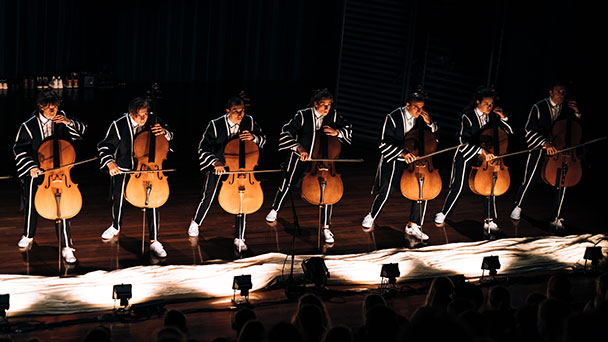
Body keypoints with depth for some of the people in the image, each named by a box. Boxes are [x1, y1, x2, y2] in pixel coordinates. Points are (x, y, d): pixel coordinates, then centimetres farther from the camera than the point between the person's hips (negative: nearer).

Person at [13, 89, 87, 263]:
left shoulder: (61, 118, -2)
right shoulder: (29, 126, -9)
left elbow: (82, 130, 5)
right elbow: (20, 150, -5)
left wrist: (69, 123, -14)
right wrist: (30, 166, -20)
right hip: (35, 170, 0)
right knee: (31, 203, 15)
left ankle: (66, 247, -5)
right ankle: (28, 235, 45)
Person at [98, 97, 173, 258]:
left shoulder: (153, 120, -7)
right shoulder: (119, 125, -13)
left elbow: (170, 135, 9)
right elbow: (104, 146, -5)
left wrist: (163, 132, -16)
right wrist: (110, 162, -23)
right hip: (123, 168, 0)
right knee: (118, 195, -13)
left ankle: (154, 241, -9)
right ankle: (115, 226, 22)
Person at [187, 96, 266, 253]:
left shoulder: (249, 121, -12)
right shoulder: (215, 125, -20)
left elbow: (263, 139, 3)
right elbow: (203, 149, -17)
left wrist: (253, 137, -21)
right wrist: (215, 162, -34)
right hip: (217, 163, -2)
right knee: (208, 196, -3)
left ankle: (239, 238, -4)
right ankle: (195, 222, 30)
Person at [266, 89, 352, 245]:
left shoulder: (333, 115, -6)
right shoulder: (303, 115, -17)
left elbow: (348, 129, 7)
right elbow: (286, 132, -19)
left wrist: (337, 132, -15)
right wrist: (298, 148, -31)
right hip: (300, 155, -2)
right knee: (286, 183, 2)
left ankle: (326, 227, -2)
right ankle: (275, 210, 35)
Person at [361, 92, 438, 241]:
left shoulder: (421, 117, 1)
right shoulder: (393, 118, -12)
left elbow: (434, 134, 15)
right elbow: (384, 144, -16)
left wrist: (429, 123, -8)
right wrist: (402, 152, -31)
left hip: (414, 159, 4)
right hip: (394, 160, -4)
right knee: (386, 190, -16)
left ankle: (413, 226, -2)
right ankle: (371, 217, 13)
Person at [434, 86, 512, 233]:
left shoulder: (491, 116, 0)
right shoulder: (467, 117, -14)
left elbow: (509, 132, 6)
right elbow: (465, 140, -25)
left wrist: (503, 117, -11)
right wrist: (482, 151, -37)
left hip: (485, 156, 4)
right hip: (466, 155, -4)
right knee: (457, 187, -5)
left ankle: (489, 221, -1)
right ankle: (442, 214, 15)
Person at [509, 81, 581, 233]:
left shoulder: (566, 109, 6)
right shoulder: (539, 107, -4)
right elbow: (530, 129, -11)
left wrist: (576, 114, -5)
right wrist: (545, 143, -26)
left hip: (558, 148, 3)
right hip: (539, 147, -3)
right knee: (530, 179, -13)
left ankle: (556, 219, -1)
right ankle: (518, 207, 16)